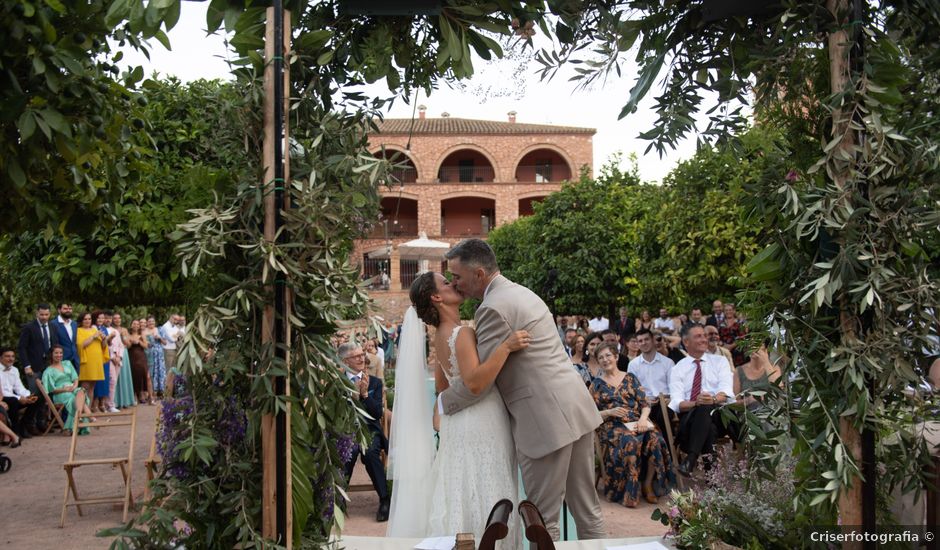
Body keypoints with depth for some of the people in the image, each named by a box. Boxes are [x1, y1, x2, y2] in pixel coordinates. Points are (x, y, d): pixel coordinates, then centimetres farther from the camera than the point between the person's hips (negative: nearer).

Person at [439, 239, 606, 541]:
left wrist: (441, 403, 2)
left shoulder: (494, 308, -14)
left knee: (543, 520, 2)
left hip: (546, 420, -10)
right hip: (576, 407, 10)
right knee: (586, 507, 15)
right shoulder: (522, 293, 17)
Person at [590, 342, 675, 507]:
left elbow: (645, 404, 10)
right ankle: (629, 491, -27)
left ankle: (648, 484, -15)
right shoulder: (597, 384, 13)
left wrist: (643, 418, -12)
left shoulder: (630, 378, 17)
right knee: (631, 442, -37)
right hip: (612, 425, -2)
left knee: (655, 439, -32)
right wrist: (610, 412, -12)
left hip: (637, 421, 2)